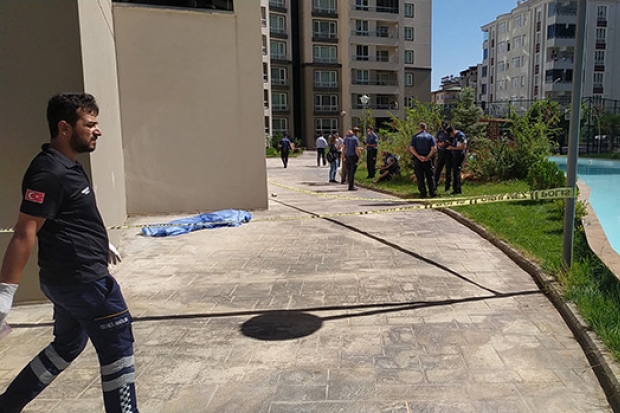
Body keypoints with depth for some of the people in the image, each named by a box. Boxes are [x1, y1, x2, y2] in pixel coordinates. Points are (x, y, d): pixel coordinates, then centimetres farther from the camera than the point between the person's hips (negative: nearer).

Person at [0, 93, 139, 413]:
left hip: (69, 278, 10)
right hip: (82, 280, -10)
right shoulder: (50, 172, -20)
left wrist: (100, 243, 34)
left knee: (67, 345, 24)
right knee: (117, 349, 3)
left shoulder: (67, 166, 10)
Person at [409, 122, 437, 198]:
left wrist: (418, 156, -13)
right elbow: (434, 148, -6)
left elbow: (411, 148, -9)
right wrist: (428, 157, -10)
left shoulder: (415, 137, 1)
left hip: (417, 160, -1)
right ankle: (433, 192, 6)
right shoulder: (430, 136, 4)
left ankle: (423, 193, 4)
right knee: (430, 176, 8)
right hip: (428, 159, 1)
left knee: (420, 177, 4)